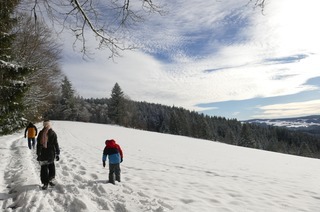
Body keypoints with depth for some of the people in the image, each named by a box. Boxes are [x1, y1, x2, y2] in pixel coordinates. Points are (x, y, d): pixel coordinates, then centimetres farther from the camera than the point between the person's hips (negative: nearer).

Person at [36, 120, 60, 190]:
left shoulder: (41, 133, -6)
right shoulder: (53, 134, -8)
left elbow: (38, 145, -3)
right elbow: (56, 144, -4)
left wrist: (38, 154, 4)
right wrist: (57, 154, 3)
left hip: (43, 155, 0)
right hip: (51, 154, 0)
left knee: (44, 168, 6)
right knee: (51, 167, 16)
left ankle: (45, 183, 11)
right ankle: (50, 180, 26)